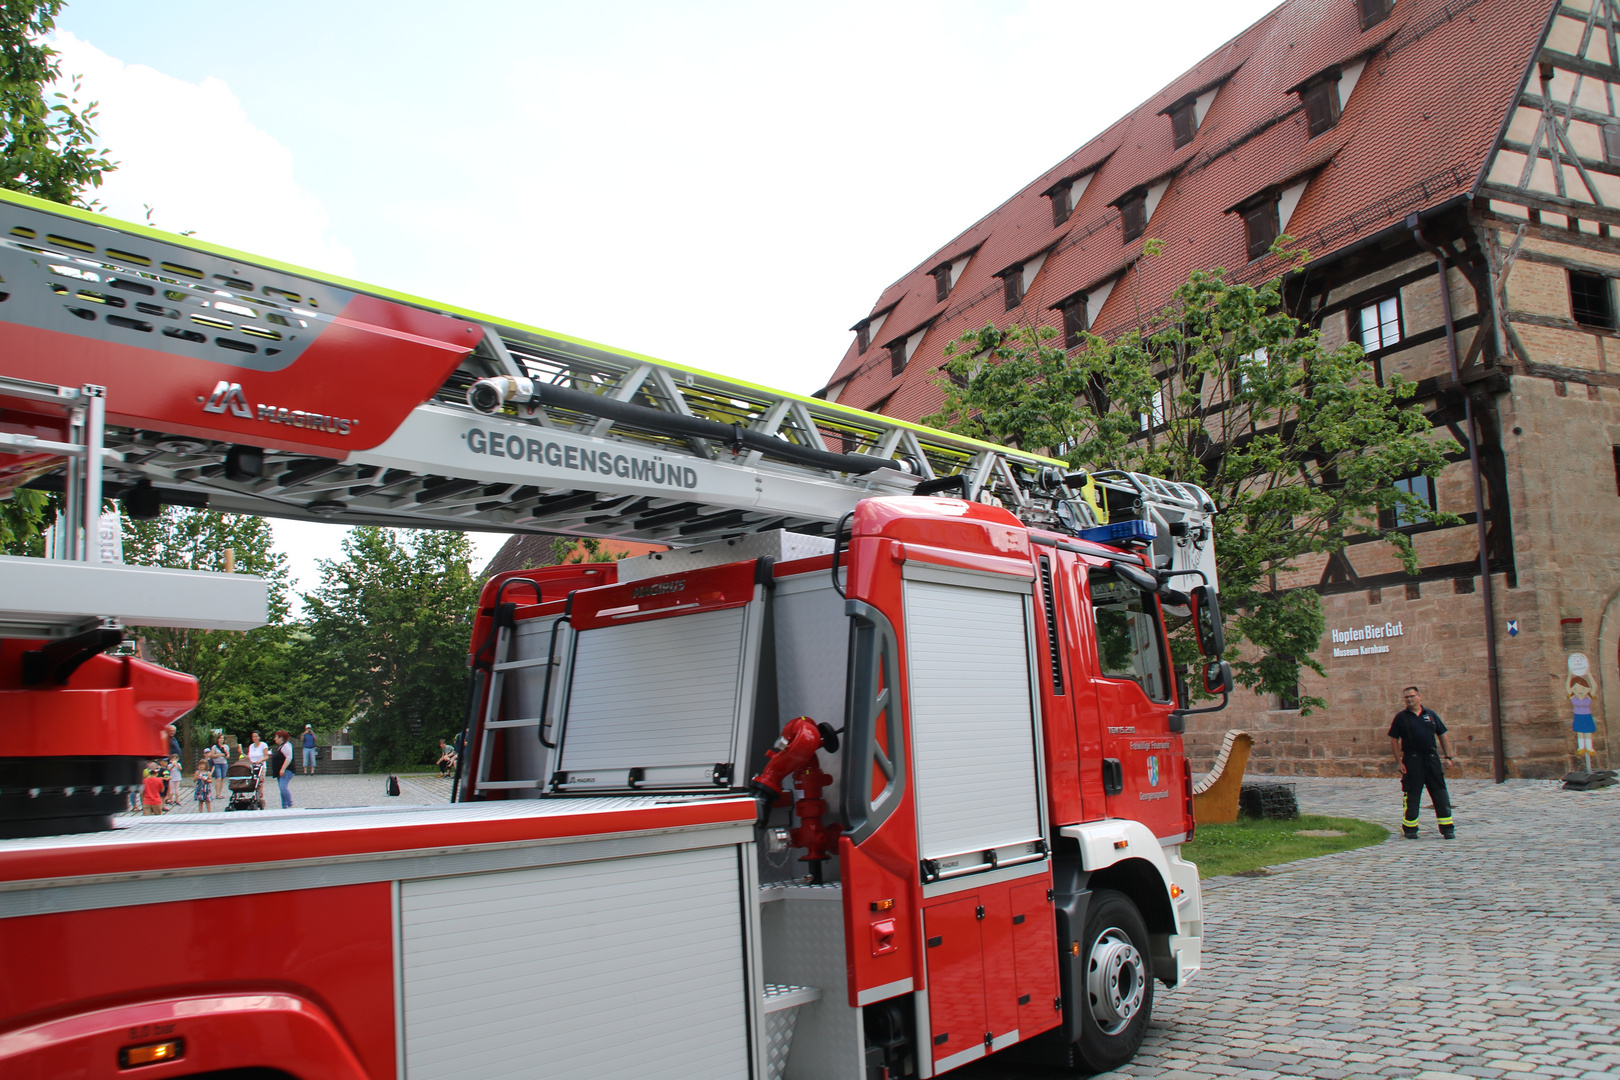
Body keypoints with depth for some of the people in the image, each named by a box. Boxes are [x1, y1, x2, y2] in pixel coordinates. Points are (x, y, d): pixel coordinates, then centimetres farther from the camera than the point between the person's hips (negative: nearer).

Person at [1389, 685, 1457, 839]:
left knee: (1440, 793, 2)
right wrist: (1399, 761, -5)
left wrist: (1448, 756, 4)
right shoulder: (1401, 717, 3)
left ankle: (1447, 828, 9)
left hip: (1432, 758, 2)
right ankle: (1409, 829, 12)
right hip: (1411, 760, -2)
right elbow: (1394, 740, 2)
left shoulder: (1430, 715, 9)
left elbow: (1442, 736, 13)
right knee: (1412, 795, 2)